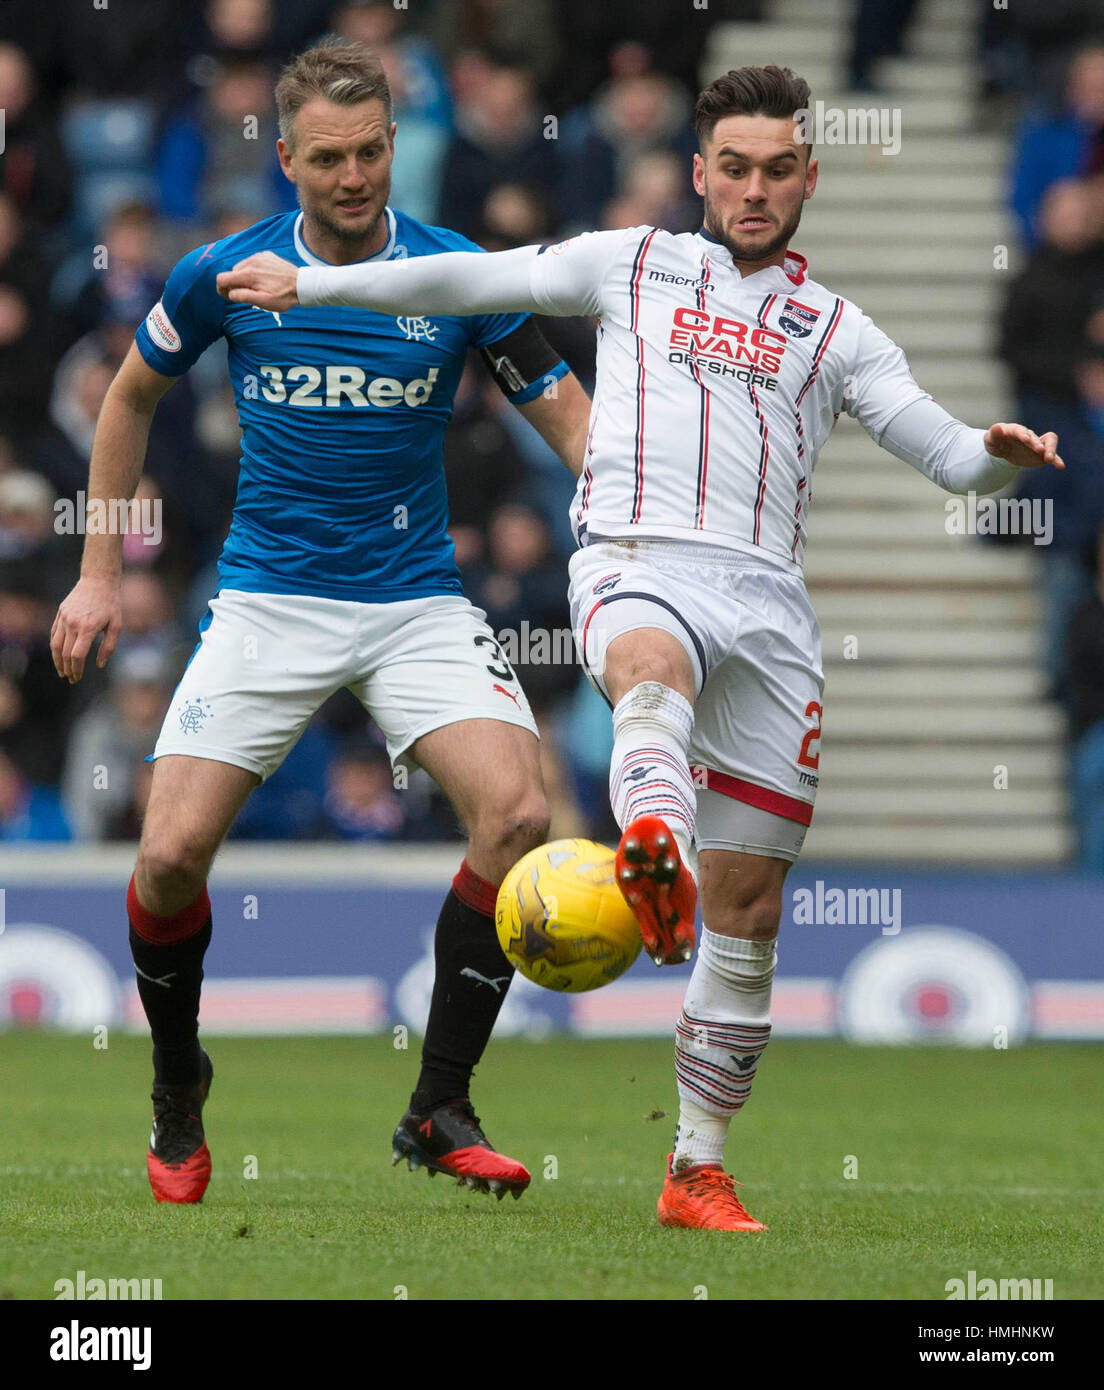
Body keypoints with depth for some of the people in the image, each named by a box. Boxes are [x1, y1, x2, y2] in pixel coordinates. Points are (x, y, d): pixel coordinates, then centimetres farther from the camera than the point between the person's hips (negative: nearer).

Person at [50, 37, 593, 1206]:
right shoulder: (225, 275, -4)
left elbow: (567, 419, 1)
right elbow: (131, 397, 13)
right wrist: (98, 573, 11)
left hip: (416, 603, 0)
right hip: (269, 600, 0)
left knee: (516, 811, -23)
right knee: (172, 854, -13)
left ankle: (439, 1108, -10)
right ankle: (177, 1089, 18)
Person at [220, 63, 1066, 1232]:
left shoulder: (834, 331, 20)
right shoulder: (634, 264, 19)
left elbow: (943, 452, 14)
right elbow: (474, 283, 23)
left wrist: (998, 456, -9)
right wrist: (309, 286, 23)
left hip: (769, 599, 3)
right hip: (637, 561, -3)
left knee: (748, 911, 1)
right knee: (653, 672, -41)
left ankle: (696, 1169, 11)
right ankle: (652, 851, -75)